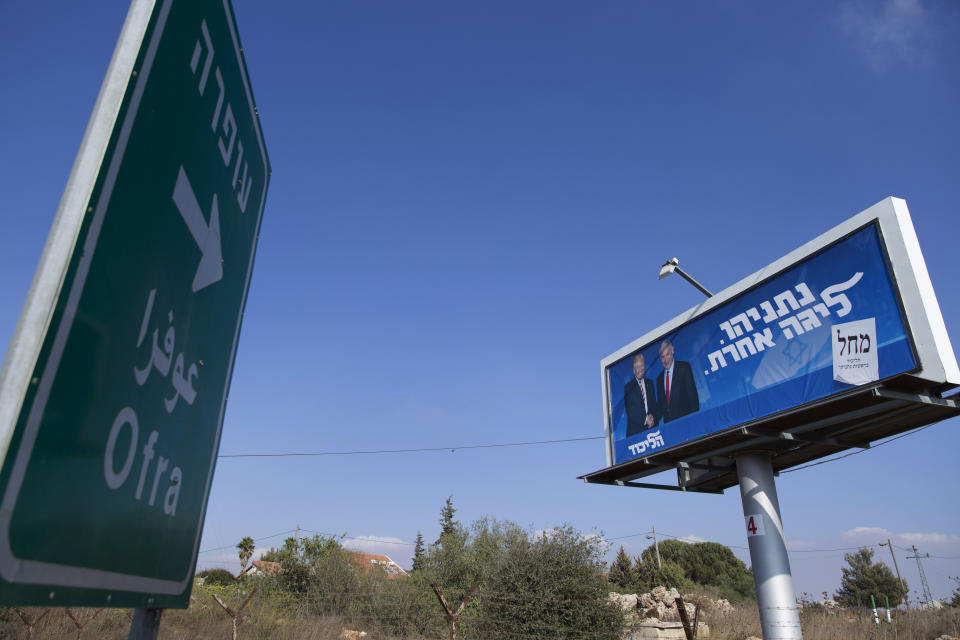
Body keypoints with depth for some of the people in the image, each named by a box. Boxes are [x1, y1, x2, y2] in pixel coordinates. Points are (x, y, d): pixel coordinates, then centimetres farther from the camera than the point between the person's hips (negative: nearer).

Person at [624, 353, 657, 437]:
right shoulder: (628, 387, 0)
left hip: (652, 427, 3)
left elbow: (654, 405, 13)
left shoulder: (650, 383, 14)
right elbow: (630, 412, -7)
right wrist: (645, 419, -14)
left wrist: (653, 417, -5)